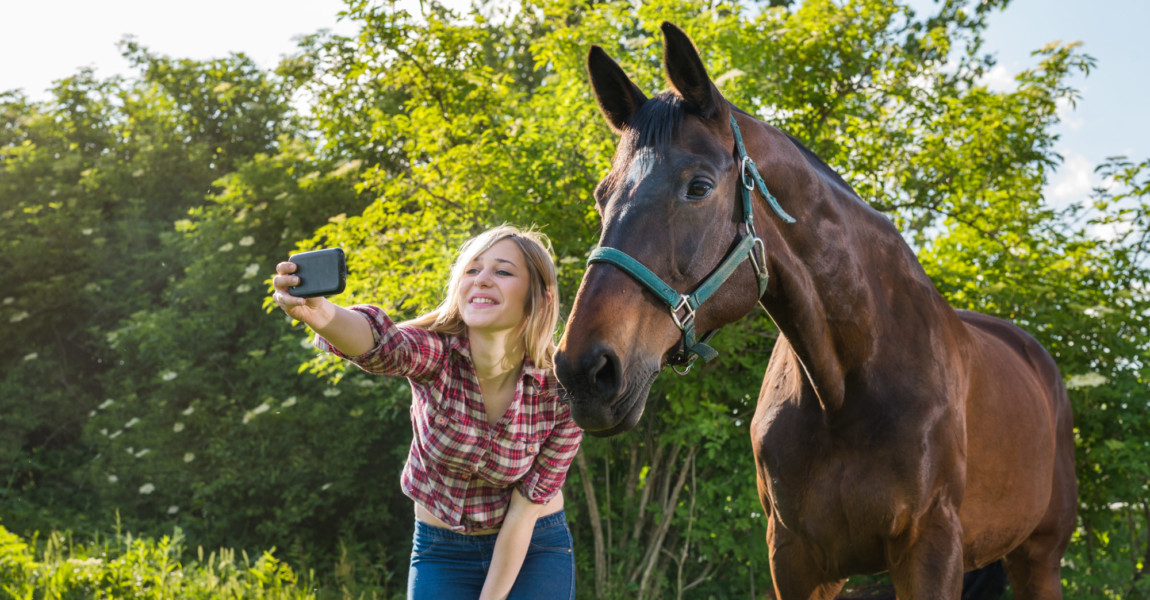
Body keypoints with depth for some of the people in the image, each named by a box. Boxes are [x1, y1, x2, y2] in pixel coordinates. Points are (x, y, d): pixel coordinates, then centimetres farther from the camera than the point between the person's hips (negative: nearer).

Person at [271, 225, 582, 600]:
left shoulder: (562, 393, -20)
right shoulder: (435, 353, -20)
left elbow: (523, 511, -13)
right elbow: (380, 343, -44)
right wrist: (322, 316, -65)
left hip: (534, 552, -1)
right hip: (441, 551, 1)